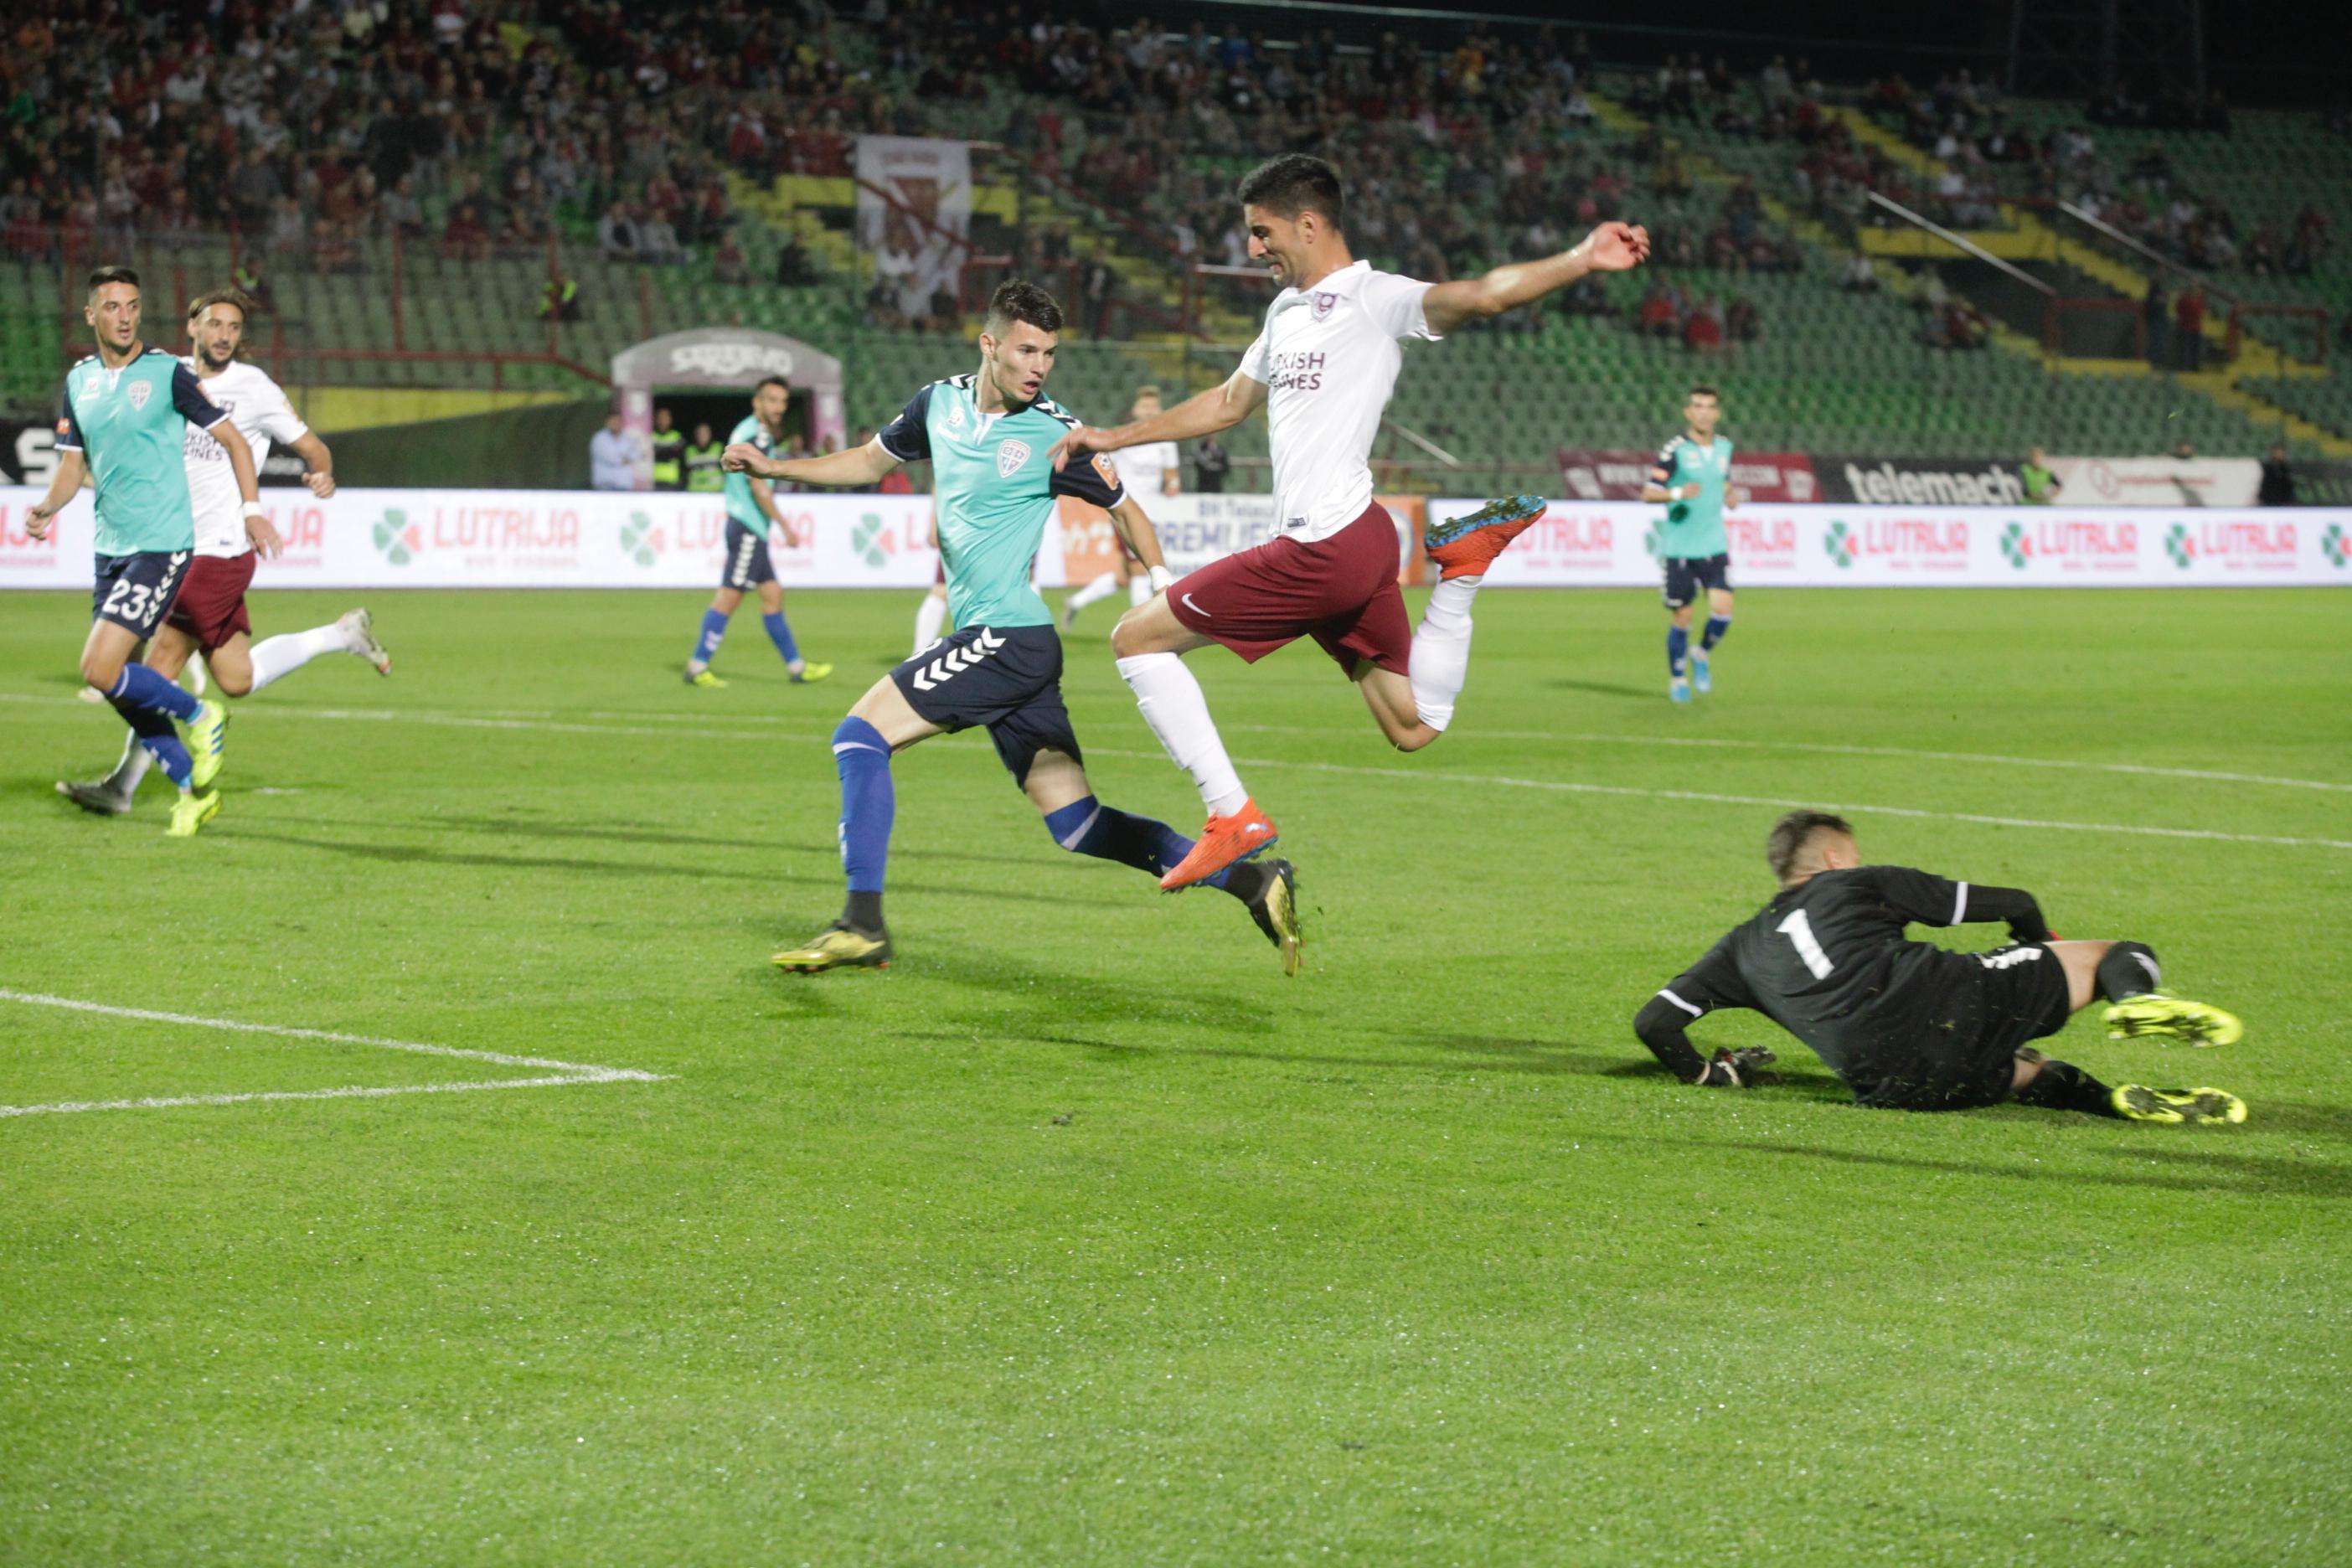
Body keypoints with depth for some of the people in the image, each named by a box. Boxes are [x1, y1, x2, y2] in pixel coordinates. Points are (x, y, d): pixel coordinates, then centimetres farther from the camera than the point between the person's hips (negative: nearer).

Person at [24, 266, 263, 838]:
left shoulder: (167, 373, -7)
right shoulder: (79, 380, 10)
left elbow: (232, 440, -3)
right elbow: (73, 464, 13)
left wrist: (252, 508, -14)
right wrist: (48, 507, -7)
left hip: (162, 546, -7)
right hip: (110, 548, 7)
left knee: (101, 669, -17)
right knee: (120, 686, 6)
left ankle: (199, 718, 6)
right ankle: (194, 789, 20)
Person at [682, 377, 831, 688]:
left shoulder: (749, 431, 17)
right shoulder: (757, 435, -13)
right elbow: (758, 486, -18)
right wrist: (784, 525, -16)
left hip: (748, 529, 10)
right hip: (748, 527, -10)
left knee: (773, 594, 11)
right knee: (729, 596, -9)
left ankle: (796, 666, 14)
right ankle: (698, 666, -6)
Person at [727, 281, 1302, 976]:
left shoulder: (1053, 434, -8)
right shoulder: (940, 403, 11)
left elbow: (1124, 508, 4)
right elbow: (872, 460, 28)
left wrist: (1164, 584, -9)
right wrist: (776, 467, 21)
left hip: (1009, 638, -7)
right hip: (996, 643, 7)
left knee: (861, 735, -9)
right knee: (1080, 827, 5)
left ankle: (863, 925, -9)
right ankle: (1251, 882, 6)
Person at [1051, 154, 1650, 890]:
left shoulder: (1372, 298, -9)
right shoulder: (1288, 310, 19)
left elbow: (1473, 297, -26)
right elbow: (1229, 403, 35)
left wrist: (1580, 262, -42)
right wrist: (1114, 438, 39)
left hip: (1325, 550, -10)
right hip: (1356, 542, 10)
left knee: (1137, 638, -2)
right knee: (1412, 727, 11)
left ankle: (1233, 816, -3)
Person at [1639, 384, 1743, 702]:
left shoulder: (1724, 447, 7)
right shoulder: (1674, 450, -9)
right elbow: (1648, 493, -8)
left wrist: (1731, 494, 3)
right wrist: (1677, 493, -26)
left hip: (1714, 545, 4)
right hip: (1680, 547, -4)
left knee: (1723, 609, -10)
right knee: (1681, 617, 2)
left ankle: (1703, 655, 19)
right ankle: (1677, 679, 20)